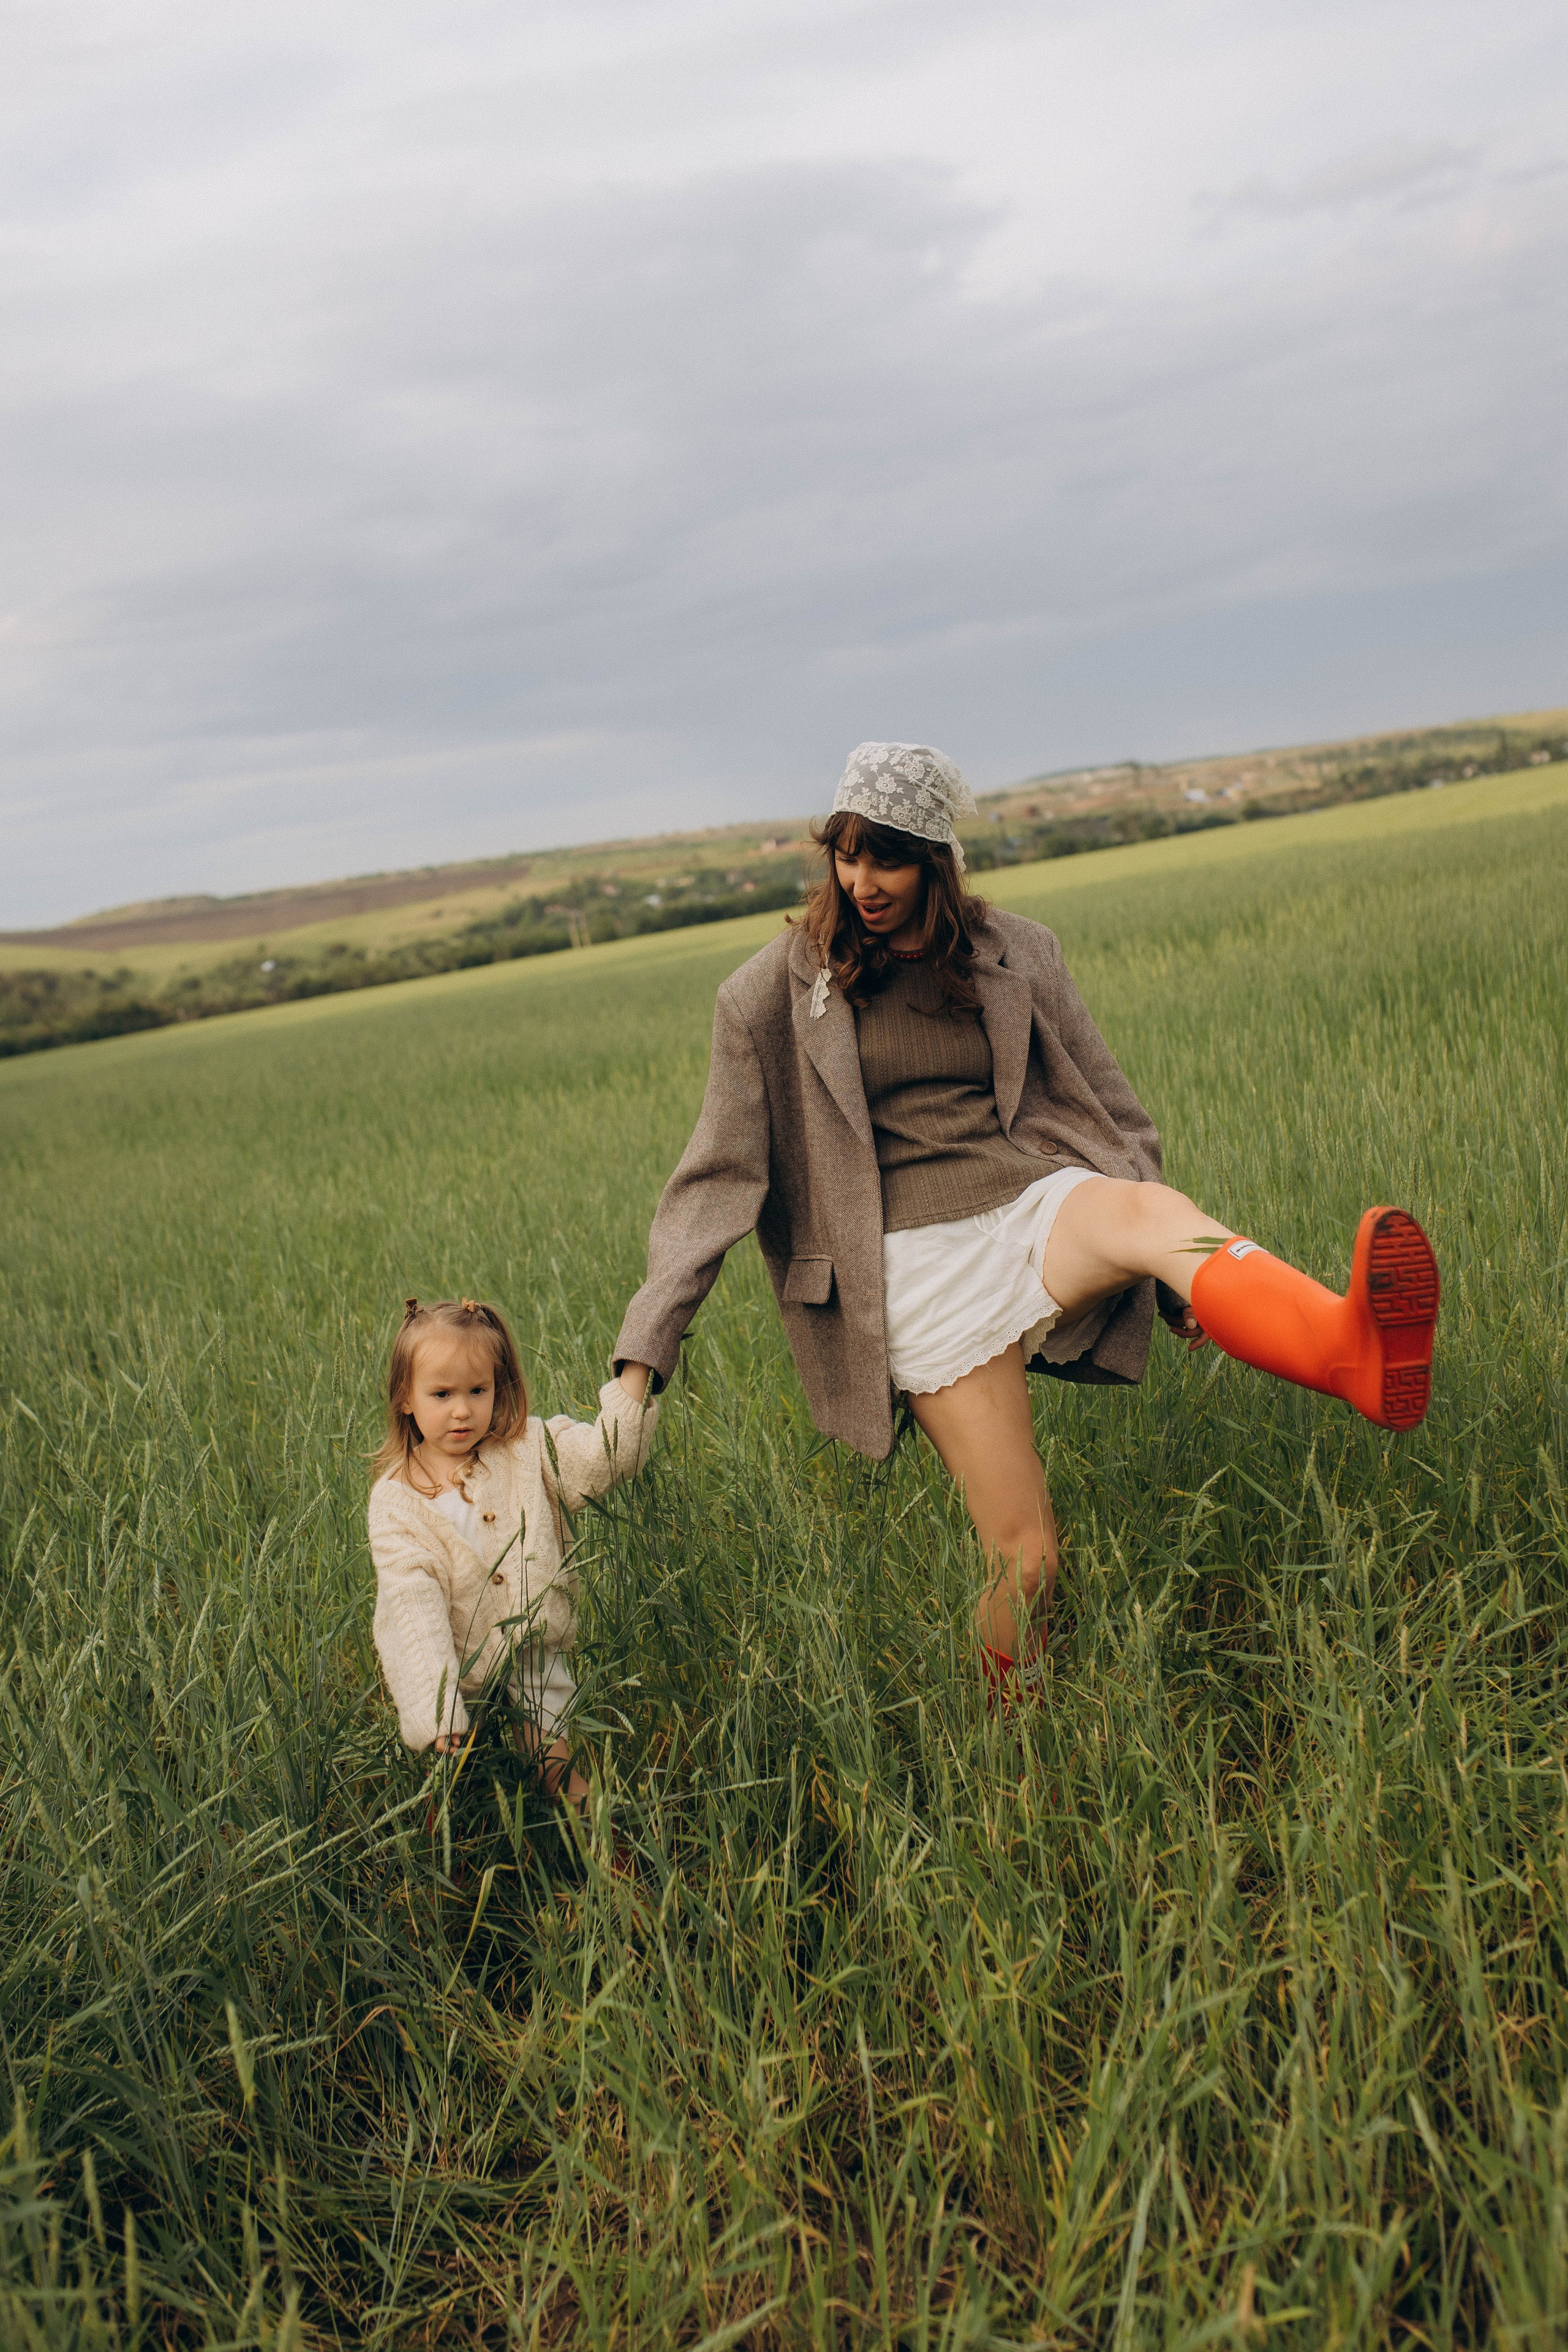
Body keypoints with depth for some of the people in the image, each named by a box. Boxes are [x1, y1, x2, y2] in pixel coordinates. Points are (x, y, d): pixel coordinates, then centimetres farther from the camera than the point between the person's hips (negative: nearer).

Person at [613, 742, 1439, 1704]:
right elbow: (721, 1171, 6)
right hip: (921, 1261, -1)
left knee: (1151, 1210, -37)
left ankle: (1362, 1358, -64)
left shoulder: (1017, 953, 11)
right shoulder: (779, 991, 5)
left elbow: (1111, 1110, 17)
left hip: (1045, 1205, 1)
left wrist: (1182, 1272, 11)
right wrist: (647, 1345, -1)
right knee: (1026, 1558, -10)